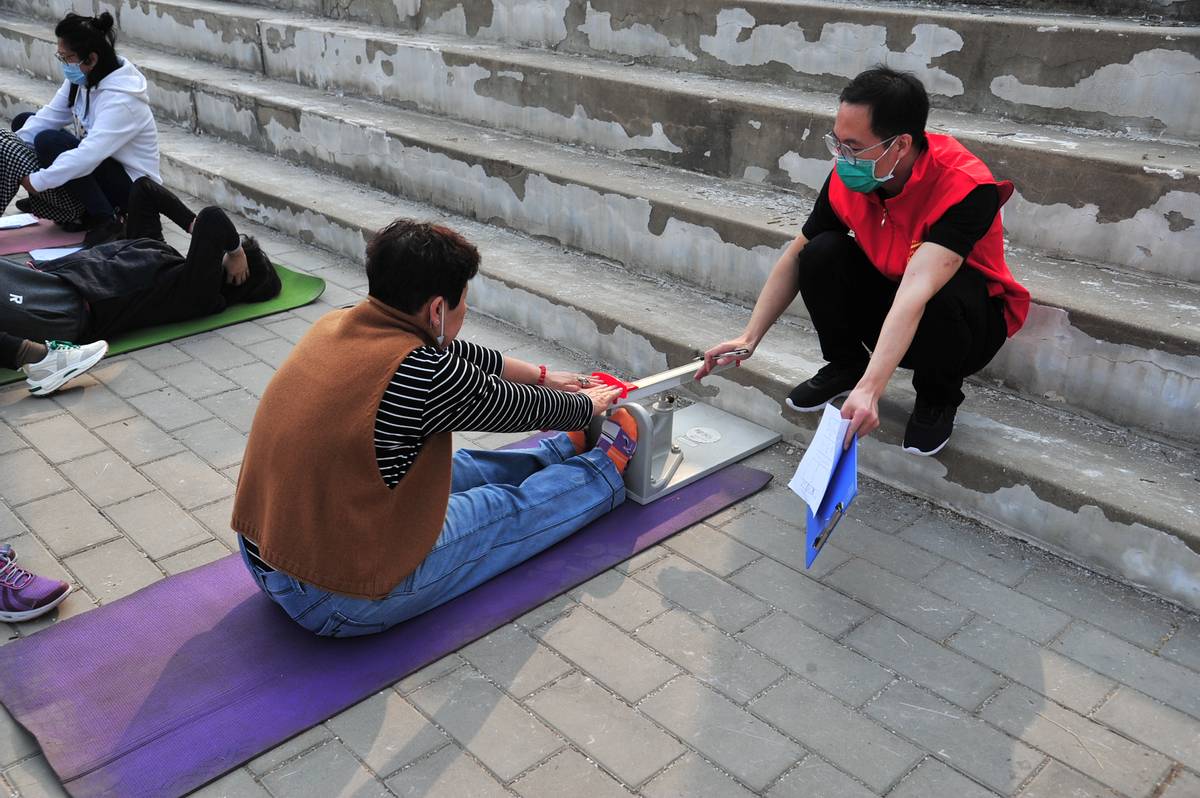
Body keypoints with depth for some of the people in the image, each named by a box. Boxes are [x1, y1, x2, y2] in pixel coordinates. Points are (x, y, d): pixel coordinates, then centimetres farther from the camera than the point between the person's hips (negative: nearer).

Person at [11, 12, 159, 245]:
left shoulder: (121, 100, -28)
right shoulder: (81, 79, -3)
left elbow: (87, 156, -34)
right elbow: (49, 116, -2)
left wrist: (38, 182, -29)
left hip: (133, 185, -9)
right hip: (98, 164, 9)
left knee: (49, 141, -26)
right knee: (23, 122, 7)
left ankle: (106, 220, -19)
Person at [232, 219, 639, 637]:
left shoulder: (336, 325, -3)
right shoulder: (423, 376, -26)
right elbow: (525, 410, -7)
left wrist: (542, 376, 26)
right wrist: (585, 406, 15)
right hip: (342, 602, -7)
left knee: (465, 468, 24)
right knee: (514, 508, 12)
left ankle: (568, 448, 45)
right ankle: (606, 471, 36)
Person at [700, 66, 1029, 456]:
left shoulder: (967, 187, -33)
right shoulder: (848, 176, -17)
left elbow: (917, 289, -45)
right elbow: (795, 257, -7)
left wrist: (869, 389, -54)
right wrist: (749, 339, -15)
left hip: (971, 320, -4)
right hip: (887, 304, 4)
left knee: (944, 295, -38)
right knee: (822, 254, -21)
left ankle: (938, 399, -6)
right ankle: (845, 365, 6)